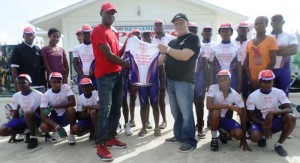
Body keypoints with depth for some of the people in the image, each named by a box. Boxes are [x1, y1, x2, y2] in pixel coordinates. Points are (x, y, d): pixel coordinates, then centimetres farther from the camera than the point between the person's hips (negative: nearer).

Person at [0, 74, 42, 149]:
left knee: (28, 113, -39)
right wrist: (13, 127, 8)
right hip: (23, 118, 6)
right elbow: (16, 114, 9)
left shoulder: (38, 95, -14)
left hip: (36, 119, -5)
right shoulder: (16, 96, 3)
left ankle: (33, 137, -20)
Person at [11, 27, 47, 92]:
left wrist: (44, 82, 9)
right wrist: (17, 86, -10)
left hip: (40, 85, 4)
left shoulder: (38, 49, 13)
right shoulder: (18, 49, 0)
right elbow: (14, 69, -4)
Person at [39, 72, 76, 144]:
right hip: (55, 118, 2)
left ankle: (71, 133, -11)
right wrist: (57, 127, -36)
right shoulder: (46, 95, -13)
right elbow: (43, 115, -21)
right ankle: (56, 131, 11)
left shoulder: (66, 87, -14)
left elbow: (73, 102, -26)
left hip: (67, 116, -1)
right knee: (43, 127, -26)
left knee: (70, 109, -33)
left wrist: (53, 107, -28)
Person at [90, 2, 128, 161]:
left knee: (116, 107, 10)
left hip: (117, 73, 9)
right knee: (105, 109, -9)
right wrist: (127, 64, -6)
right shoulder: (98, 31, -7)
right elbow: (109, 55, -14)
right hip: (105, 75, -9)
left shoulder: (113, 32, 21)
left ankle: (111, 137, 22)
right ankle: (101, 145, -2)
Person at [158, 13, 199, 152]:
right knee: (175, 112, 13)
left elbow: (185, 56, -19)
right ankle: (178, 135, 25)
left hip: (184, 82, -7)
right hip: (170, 81, 7)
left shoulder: (193, 39, -3)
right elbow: (163, 59, 21)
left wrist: (167, 49, -19)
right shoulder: (172, 42, 20)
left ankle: (189, 141, 4)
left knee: (186, 112, -4)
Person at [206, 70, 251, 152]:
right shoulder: (213, 88, -20)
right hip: (215, 117, -2)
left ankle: (223, 131, 15)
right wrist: (229, 106, -35)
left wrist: (243, 139, -12)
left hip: (226, 119, 2)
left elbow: (243, 116, -11)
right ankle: (214, 138, -11)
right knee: (216, 111, -36)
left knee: (239, 134, -23)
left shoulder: (236, 95, -15)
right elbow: (209, 105, -35)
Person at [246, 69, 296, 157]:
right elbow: (251, 116, -9)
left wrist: (272, 112, -36)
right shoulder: (252, 96, -12)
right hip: (260, 122, -2)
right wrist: (263, 124, -26)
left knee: (291, 118, -28)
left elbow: (289, 110, -19)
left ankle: (279, 144, -7)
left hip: (274, 121, 2)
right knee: (254, 136, -33)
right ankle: (262, 137, 10)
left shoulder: (279, 93, -9)